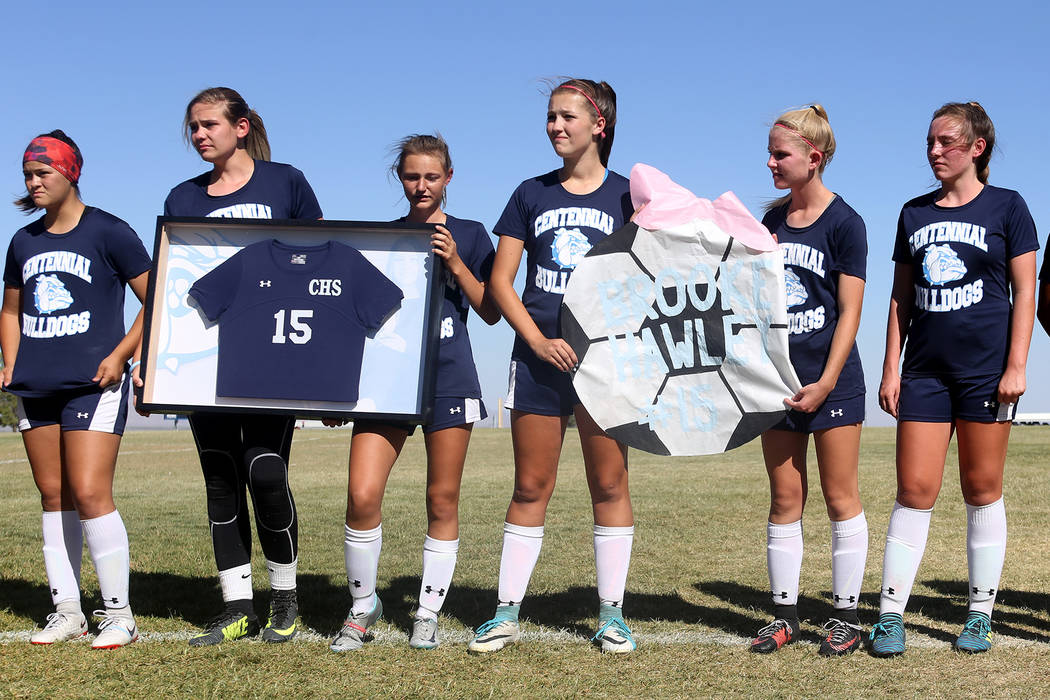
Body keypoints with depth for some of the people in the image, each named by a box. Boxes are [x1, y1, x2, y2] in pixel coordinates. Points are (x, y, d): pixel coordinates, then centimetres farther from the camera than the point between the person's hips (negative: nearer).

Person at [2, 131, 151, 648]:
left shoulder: (108, 232, -2)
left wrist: (119, 355, -11)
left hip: (93, 383, -6)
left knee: (89, 494, -13)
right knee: (53, 496, 8)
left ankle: (119, 614, -3)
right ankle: (66, 611, 16)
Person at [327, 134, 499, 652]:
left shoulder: (469, 235, 8)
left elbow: (491, 313, 4)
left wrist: (455, 264, -8)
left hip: (449, 380, -1)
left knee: (442, 502, 3)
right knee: (362, 496, -11)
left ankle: (428, 613, 17)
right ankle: (363, 606, 8)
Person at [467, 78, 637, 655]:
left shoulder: (626, 195, 6)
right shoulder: (531, 195, 9)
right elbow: (500, 281, 5)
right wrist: (539, 341, -6)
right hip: (538, 356, 1)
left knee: (609, 484, 2)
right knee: (530, 487, 4)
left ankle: (611, 614, 12)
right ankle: (507, 613, 11)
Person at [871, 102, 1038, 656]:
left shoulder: (1006, 207, 2)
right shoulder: (914, 214, 12)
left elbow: (1025, 292, -1)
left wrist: (1016, 365, -9)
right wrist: (891, 368, 7)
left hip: (986, 368, -3)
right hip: (925, 371, 3)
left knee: (982, 492, 4)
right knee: (914, 491, -1)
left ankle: (980, 616, 14)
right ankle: (890, 615, 1)